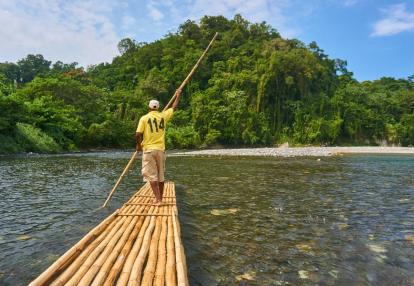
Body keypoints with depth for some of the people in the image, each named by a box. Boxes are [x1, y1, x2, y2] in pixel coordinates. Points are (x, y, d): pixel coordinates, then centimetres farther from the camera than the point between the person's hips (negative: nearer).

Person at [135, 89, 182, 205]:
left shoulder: (144, 118, -6)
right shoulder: (163, 116, 3)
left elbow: (137, 135, -12)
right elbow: (174, 107, 19)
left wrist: (139, 145, 7)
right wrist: (178, 95, 33)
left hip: (148, 150, -3)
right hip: (161, 149, 4)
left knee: (151, 175, -2)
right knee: (160, 175, 13)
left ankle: (158, 199, -10)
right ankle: (160, 198, 24)